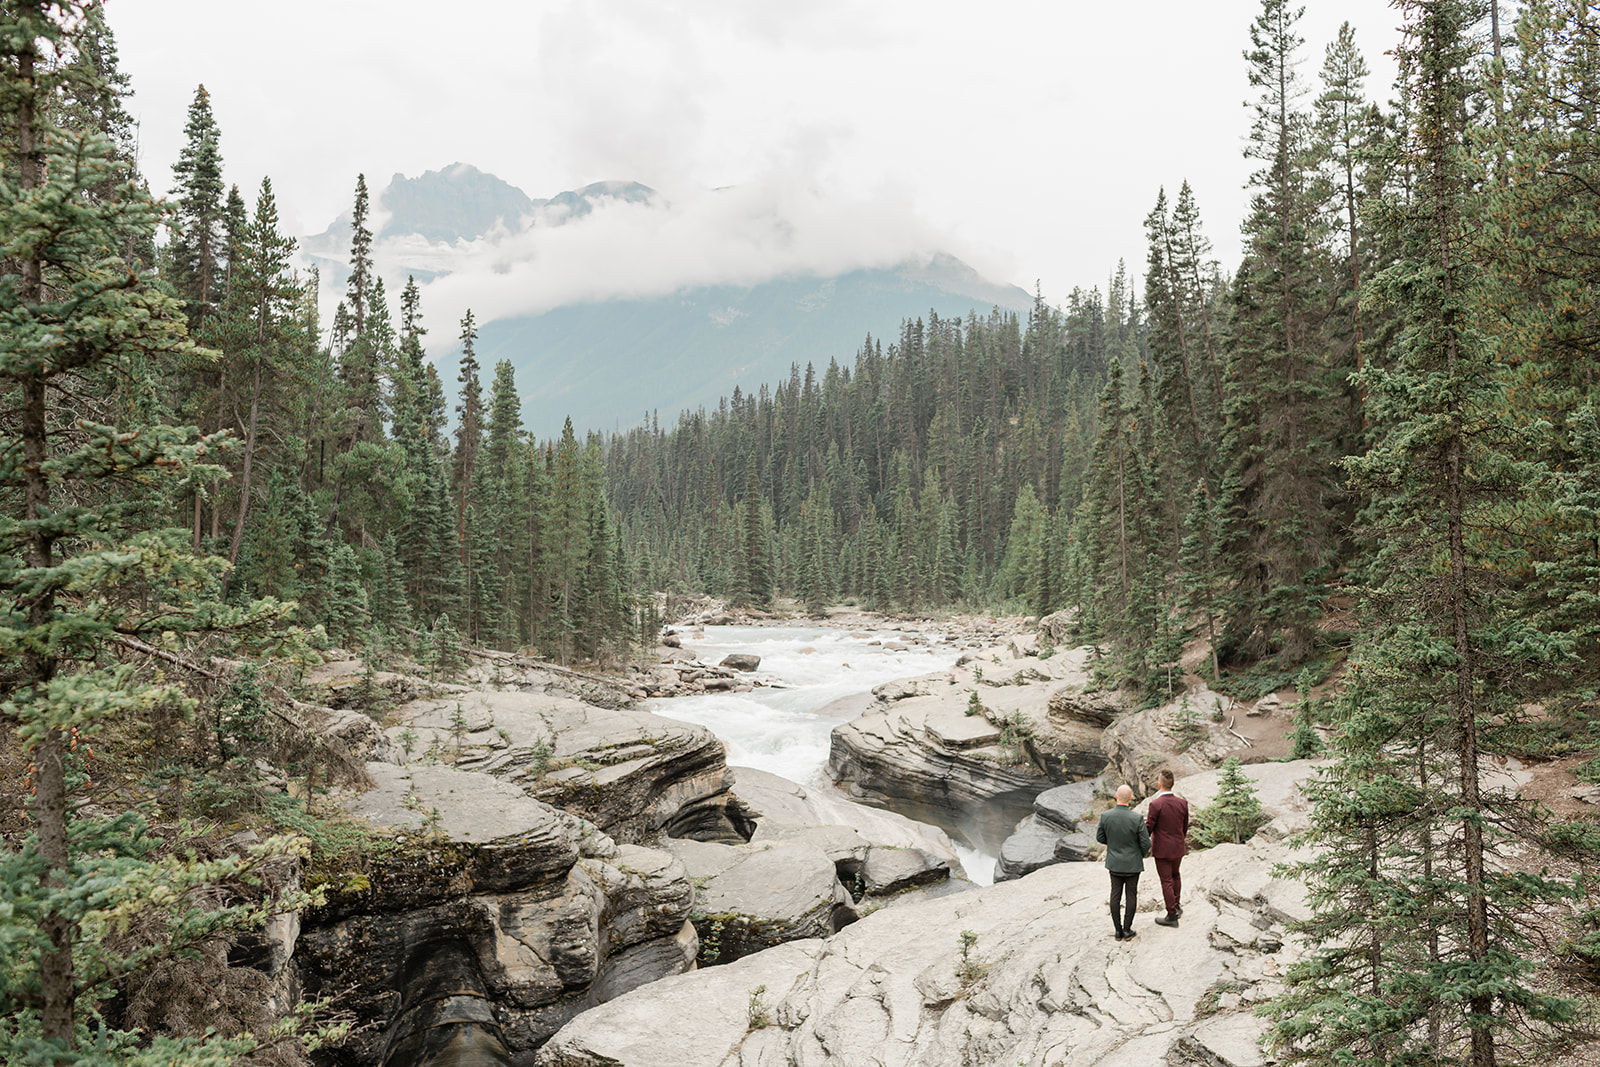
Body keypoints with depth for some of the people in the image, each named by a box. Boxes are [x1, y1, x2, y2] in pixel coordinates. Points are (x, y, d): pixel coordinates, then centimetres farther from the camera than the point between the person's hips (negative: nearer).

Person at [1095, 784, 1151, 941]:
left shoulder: (1105, 816, -14)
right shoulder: (1137, 819, -22)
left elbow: (1100, 838, -1)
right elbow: (1146, 843, -14)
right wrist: (1142, 854, 9)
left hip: (1114, 862, 2)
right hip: (1133, 863, -2)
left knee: (1115, 895, 13)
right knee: (1131, 896, 11)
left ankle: (1118, 930, 19)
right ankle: (1127, 930, 16)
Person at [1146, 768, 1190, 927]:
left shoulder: (1155, 804, -21)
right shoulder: (1182, 803, -6)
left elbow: (1149, 827, -14)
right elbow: (1185, 827, 5)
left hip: (1162, 849, -5)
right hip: (1178, 848, 5)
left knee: (1166, 881, 5)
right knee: (1175, 875, 27)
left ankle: (1172, 916, 12)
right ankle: (1177, 905, 29)